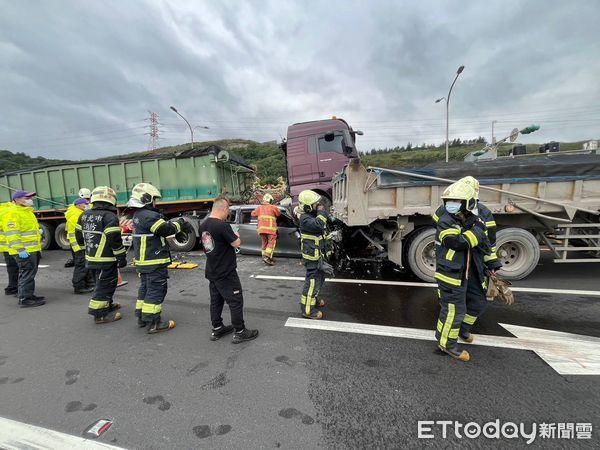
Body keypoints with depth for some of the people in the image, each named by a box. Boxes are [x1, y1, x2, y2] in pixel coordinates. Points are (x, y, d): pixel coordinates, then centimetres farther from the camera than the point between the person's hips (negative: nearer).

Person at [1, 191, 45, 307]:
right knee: (27, 274, -7)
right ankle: (25, 299, 0)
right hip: (23, 251, -10)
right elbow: (12, 234, -20)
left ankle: (29, 295, 26)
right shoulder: (12, 213, -12)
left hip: (33, 249, 10)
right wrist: (20, 249, -26)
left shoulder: (27, 211, 19)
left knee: (30, 273, 16)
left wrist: (38, 247, 26)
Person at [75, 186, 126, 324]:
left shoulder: (84, 215, 8)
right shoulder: (110, 216, -18)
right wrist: (122, 257, -12)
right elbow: (115, 240, -20)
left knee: (101, 283, 22)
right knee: (105, 285, 2)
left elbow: (79, 236, 15)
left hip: (91, 258, 9)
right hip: (106, 260, -8)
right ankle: (100, 314, 8)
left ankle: (107, 305, 37)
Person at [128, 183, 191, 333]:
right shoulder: (149, 216, -20)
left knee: (145, 288, 19)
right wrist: (181, 223, -7)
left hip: (143, 261, 10)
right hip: (154, 262, -10)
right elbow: (166, 229, -22)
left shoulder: (138, 215, 13)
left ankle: (142, 317, 31)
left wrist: (179, 225, 1)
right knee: (156, 291, -2)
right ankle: (153, 323, 4)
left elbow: (161, 226, 10)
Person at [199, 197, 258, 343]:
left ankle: (217, 329, 30)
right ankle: (240, 332, 13)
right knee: (236, 301, 3)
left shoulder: (203, 225, 3)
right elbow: (237, 244, -19)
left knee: (216, 300, 18)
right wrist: (236, 236, 2)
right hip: (226, 273, -8)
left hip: (212, 271, 8)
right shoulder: (223, 225, -24)